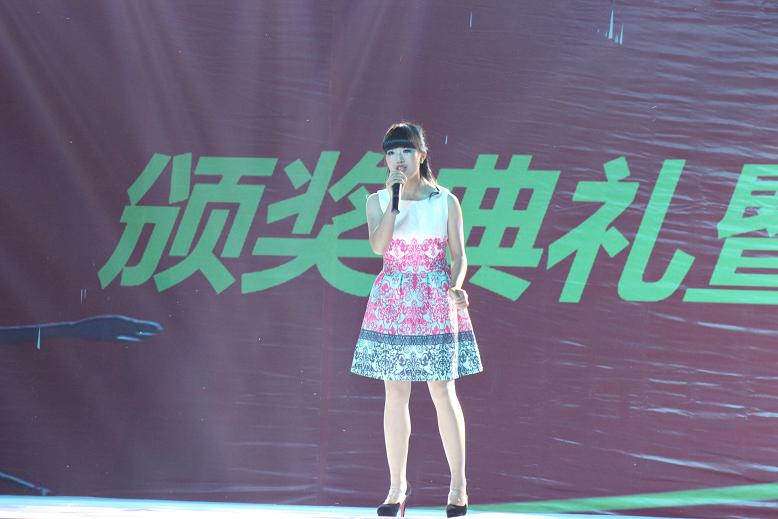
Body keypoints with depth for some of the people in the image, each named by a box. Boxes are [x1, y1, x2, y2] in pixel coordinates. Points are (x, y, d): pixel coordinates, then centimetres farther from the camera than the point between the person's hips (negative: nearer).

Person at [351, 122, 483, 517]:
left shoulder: (446, 202, -1)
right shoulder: (377, 201, 2)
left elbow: (458, 255, 3)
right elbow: (378, 246, -14)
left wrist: (456, 287, -16)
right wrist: (394, 199, -19)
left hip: (435, 305, -1)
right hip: (392, 303, 1)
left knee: (443, 393, -1)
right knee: (395, 395, 3)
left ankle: (458, 485, 7)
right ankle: (397, 487, 10)